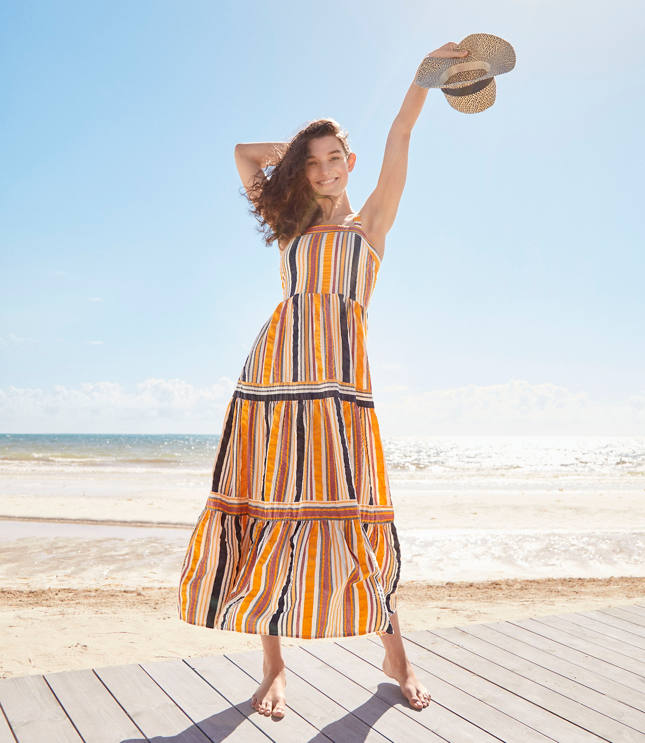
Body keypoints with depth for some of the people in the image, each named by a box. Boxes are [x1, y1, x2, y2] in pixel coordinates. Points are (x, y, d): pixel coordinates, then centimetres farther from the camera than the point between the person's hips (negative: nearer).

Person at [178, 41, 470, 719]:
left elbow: (399, 139, 5)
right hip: (274, 367, 3)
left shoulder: (371, 220, 17)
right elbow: (245, 152, 30)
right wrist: (303, 147, 29)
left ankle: (395, 654, 12)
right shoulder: (294, 227, 23)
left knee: (346, 510, -6)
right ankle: (274, 668, 7)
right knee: (270, 512, -2)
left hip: (339, 374, -3)